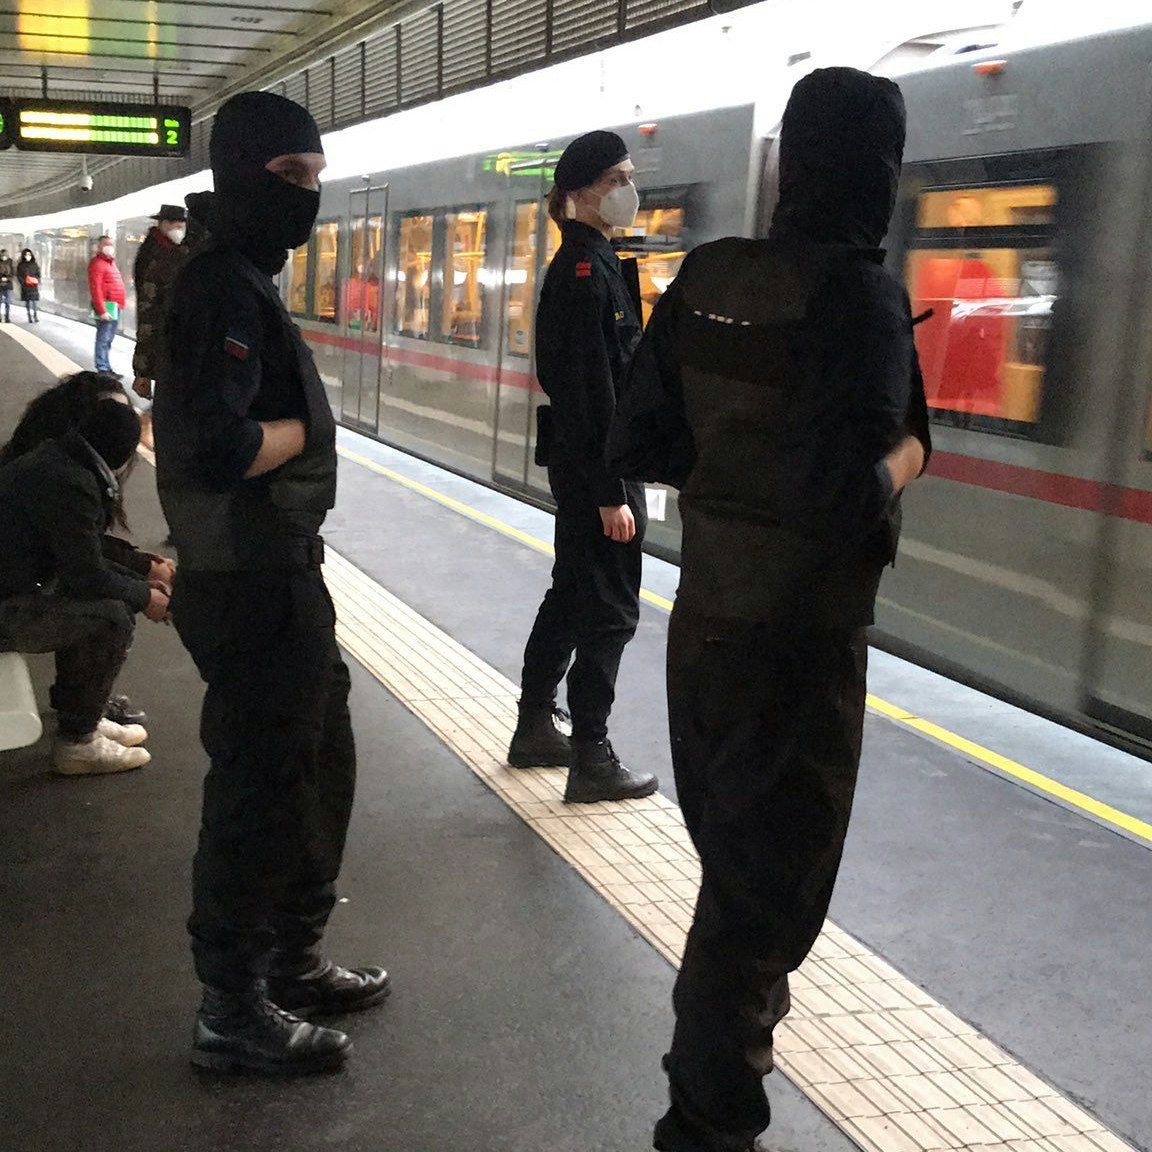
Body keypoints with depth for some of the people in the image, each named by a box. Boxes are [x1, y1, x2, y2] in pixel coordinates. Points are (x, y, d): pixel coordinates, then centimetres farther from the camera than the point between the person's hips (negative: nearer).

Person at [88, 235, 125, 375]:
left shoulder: (111, 262, 20)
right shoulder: (97, 263, -10)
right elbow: (95, 288, -18)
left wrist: (118, 306, 16)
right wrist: (101, 310, -23)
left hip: (115, 307, 10)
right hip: (107, 307, -10)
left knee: (108, 339, 15)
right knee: (103, 339, -9)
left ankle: (106, 368, 23)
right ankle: (103, 370, -9)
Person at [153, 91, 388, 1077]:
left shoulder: (244, 280, 14)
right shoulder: (226, 289, -19)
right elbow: (219, 447, -30)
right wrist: (307, 425, -14)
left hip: (279, 578, 10)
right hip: (253, 587, -10)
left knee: (320, 766, 20)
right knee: (259, 791, 1)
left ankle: (294, 960, 36)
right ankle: (232, 1013, 17)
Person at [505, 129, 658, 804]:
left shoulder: (588, 262, 14)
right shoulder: (586, 270, -17)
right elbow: (591, 389, -22)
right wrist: (611, 494, -22)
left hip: (578, 458, 10)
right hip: (594, 463, -10)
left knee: (573, 595, 19)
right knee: (610, 609, -2)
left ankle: (535, 729, 31)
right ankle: (592, 761, 8)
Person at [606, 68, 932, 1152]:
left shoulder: (707, 278, 0)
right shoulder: (857, 296, -20)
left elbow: (635, 443, 2)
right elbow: (844, 500, -27)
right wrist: (906, 455, -7)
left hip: (705, 614, 7)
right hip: (799, 637, -7)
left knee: (728, 839, 27)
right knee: (773, 868, 8)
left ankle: (738, 1001, 53)